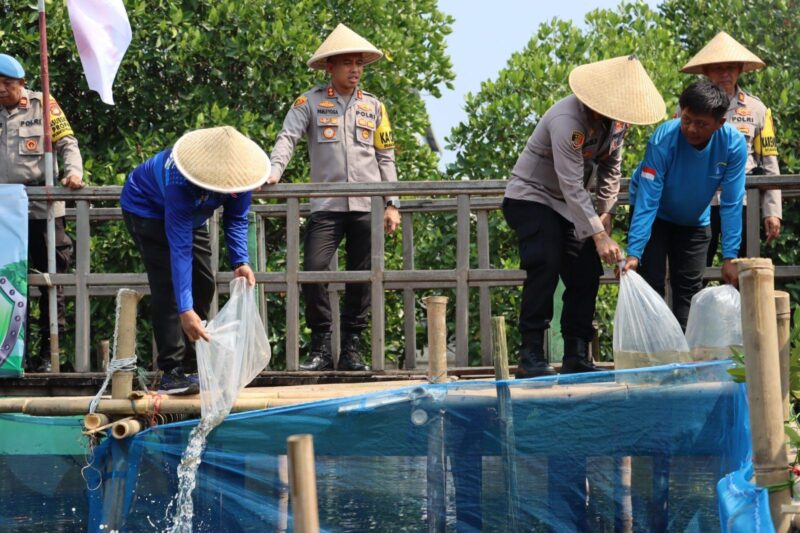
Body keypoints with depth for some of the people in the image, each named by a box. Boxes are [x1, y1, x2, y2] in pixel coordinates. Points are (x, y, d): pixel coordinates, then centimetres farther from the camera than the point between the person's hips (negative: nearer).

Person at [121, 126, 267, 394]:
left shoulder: (237, 174, -27)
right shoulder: (181, 184, -45)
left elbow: (236, 220, -11)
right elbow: (179, 248, -46)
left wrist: (240, 261, -27)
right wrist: (185, 310, -50)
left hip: (191, 214, 7)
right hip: (146, 208, -7)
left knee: (203, 284, 4)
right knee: (167, 286, -19)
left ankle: (191, 365, 13)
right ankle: (172, 372, -21)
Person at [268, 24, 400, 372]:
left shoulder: (373, 107, 14)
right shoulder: (310, 102, 6)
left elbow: (385, 158, 15)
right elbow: (287, 138, -5)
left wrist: (392, 204, 8)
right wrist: (275, 170, -24)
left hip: (367, 207, 2)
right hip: (326, 205, -2)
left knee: (362, 277, 3)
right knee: (314, 268, -14)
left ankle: (351, 349, 11)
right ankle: (320, 348, -4)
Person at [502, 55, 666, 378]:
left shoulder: (617, 120, -6)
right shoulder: (568, 120, -32)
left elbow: (610, 166, 10)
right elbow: (572, 185, -36)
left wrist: (606, 210, 0)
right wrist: (598, 236, -40)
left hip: (570, 205, 8)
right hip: (531, 196, -8)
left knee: (585, 274, -1)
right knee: (544, 267, -24)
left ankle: (576, 358, 1)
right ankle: (531, 357, -23)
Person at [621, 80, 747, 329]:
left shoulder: (734, 144, -27)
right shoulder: (664, 140, -34)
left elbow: (731, 205, -23)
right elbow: (647, 199, -36)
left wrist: (730, 257, -25)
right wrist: (634, 254, -41)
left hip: (694, 220, 3)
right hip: (655, 215, -3)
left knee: (689, 288, 0)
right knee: (652, 283, -10)